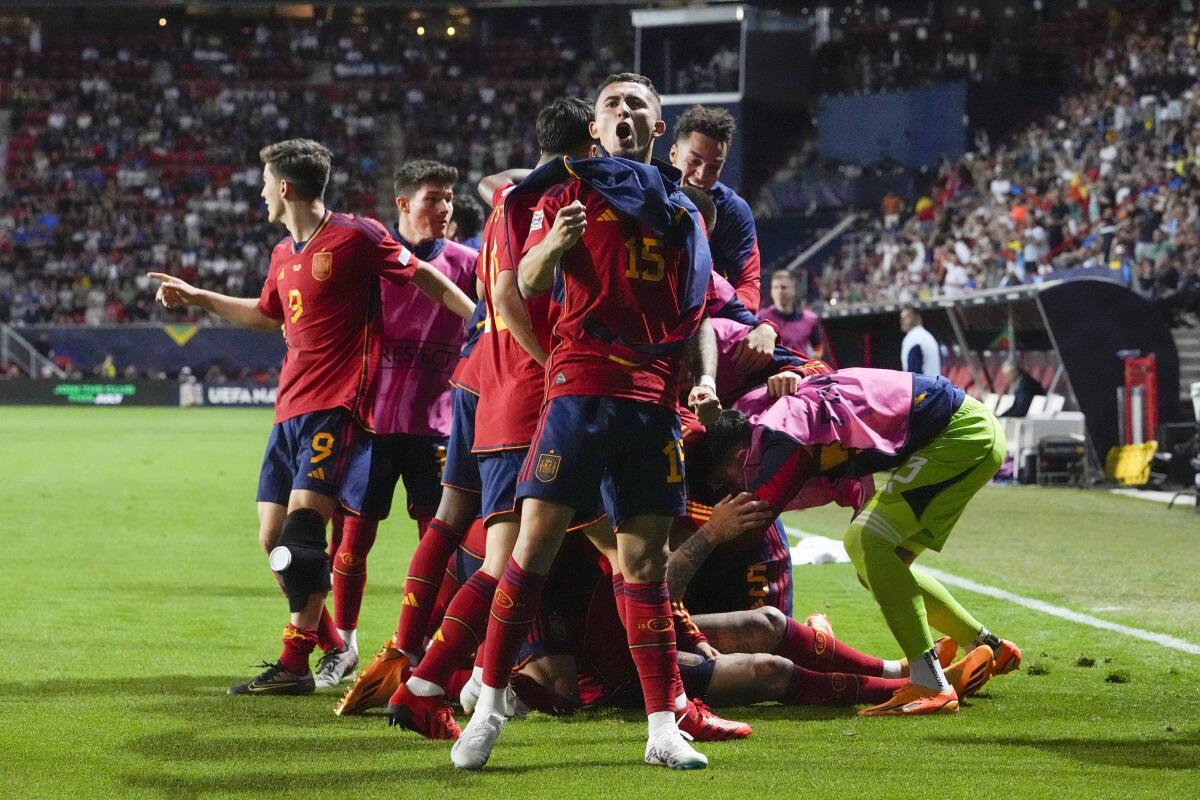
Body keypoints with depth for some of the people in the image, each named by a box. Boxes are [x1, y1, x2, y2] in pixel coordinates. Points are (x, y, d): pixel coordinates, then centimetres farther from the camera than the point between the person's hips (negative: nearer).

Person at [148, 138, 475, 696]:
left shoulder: (355, 237, -7)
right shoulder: (284, 254, 17)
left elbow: (423, 277, -1)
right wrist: (196, 297, 37)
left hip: (338, 406, -8)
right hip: (291, 408, 9)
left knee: (302, 526, -17)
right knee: (273, 536, 5)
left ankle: (294, 665, -15)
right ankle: (332, 645, 19)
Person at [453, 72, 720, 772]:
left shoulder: (684, 211, 20)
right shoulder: (572, 188, 10)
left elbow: (699, 314, 21)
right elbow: (530, 283, 1)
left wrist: (705, 379, 3)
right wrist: (554, 243, -21)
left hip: (654, 399, 3)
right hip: (582, 389, -3)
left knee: (645, 560, 4)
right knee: (537, 537, -11)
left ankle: (664, 727, 4)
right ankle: (490, 706, -7)